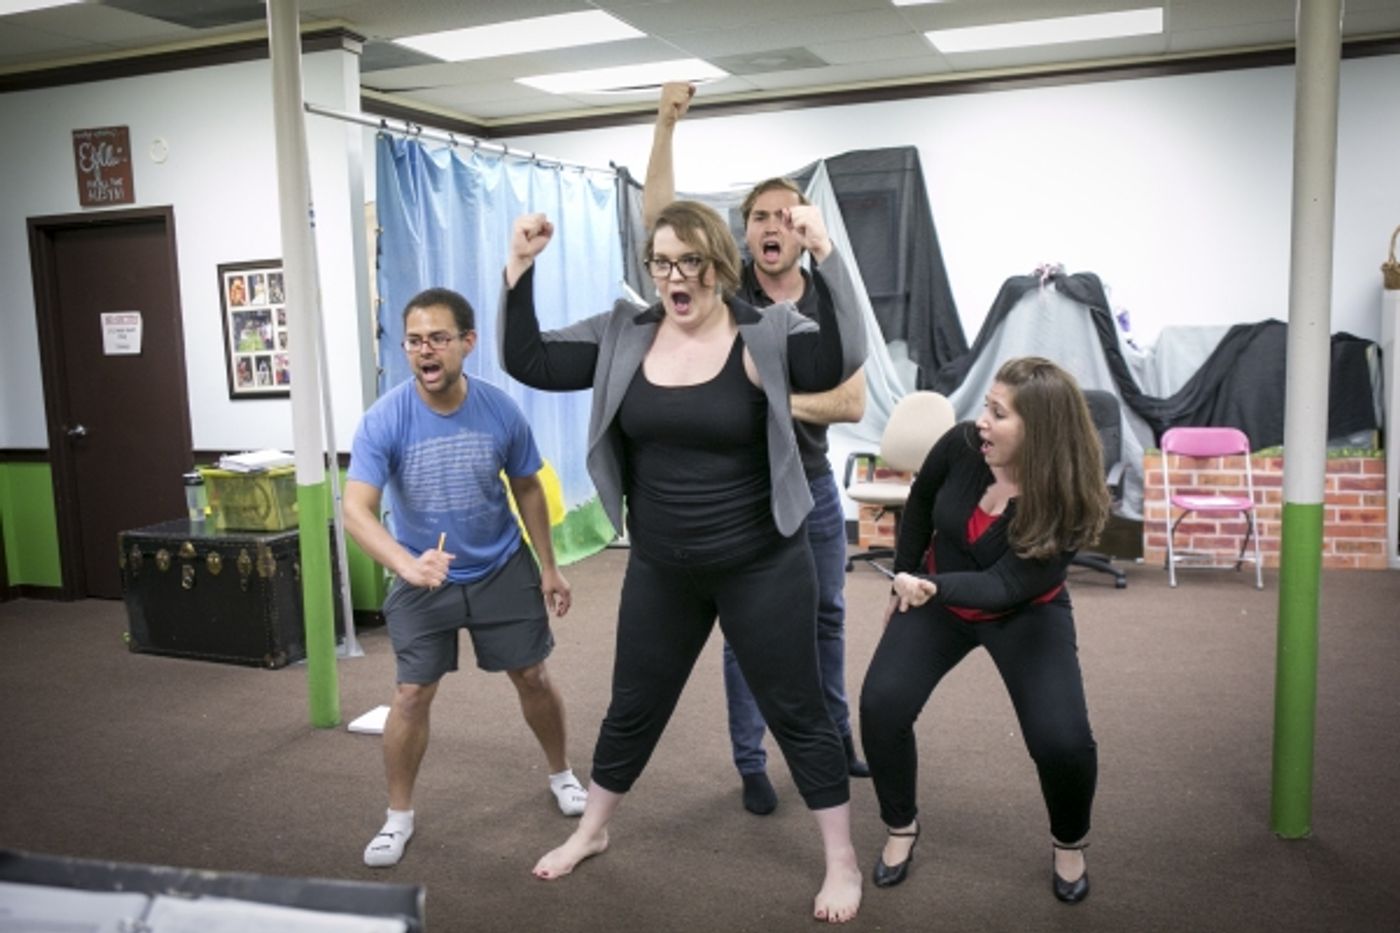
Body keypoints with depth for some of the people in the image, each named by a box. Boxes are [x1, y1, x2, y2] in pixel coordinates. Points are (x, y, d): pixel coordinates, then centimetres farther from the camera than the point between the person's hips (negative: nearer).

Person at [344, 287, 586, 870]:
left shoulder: (500, 410, -16)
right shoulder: (384, 420, -22)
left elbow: (527, 489, 0)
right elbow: (355, 511, -30)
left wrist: (549, 568, 2)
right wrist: (407, 565, -48)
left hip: (503, 570, 1)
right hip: (423, 579, -1)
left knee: (532, 678, 10)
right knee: (412, 695, 1)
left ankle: (562, 775, 36)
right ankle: (398, 817, 22)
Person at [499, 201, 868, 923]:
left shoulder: (765, 336, -12)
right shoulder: (621, 337, -1)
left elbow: (840, 360, -29)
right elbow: (526, 363, -3)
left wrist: (825, 256, -36)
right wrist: (519, 269, -13)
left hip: (761, 567, -3)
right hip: (660, 571, 4)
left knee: (796, 714, 9)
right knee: (632, 709, 20)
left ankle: (842, 862, 27)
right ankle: (590, 832, 44)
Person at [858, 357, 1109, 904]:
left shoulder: (1068, 502, -31)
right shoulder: (961, 445, -23)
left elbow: (1005, 587, -36)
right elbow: (919, 505, -2)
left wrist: (931, 587, -54)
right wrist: (904, 583, 6)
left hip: (1027, 614, -2)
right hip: (938, 600, 3)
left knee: (1063, 741, -19)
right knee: (880, 706, -14)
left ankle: (1069, 843, 16)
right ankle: (901, 828, 12)